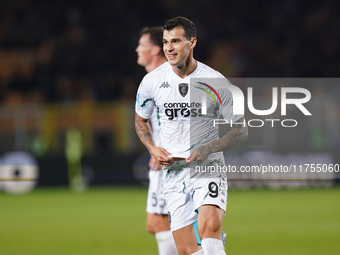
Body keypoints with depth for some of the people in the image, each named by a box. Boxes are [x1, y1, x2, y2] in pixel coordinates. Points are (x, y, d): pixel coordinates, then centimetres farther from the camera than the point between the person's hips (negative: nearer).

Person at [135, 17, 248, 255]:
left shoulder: (217, 82, -6)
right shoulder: (152, 81, 1)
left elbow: (240, 130, 1)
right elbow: (140, 120, 19)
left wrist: (207, 149, -15)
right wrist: (153, 149, 0)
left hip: (209, 167, -3)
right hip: (173, 171, 3)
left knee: (210, 227, -30)